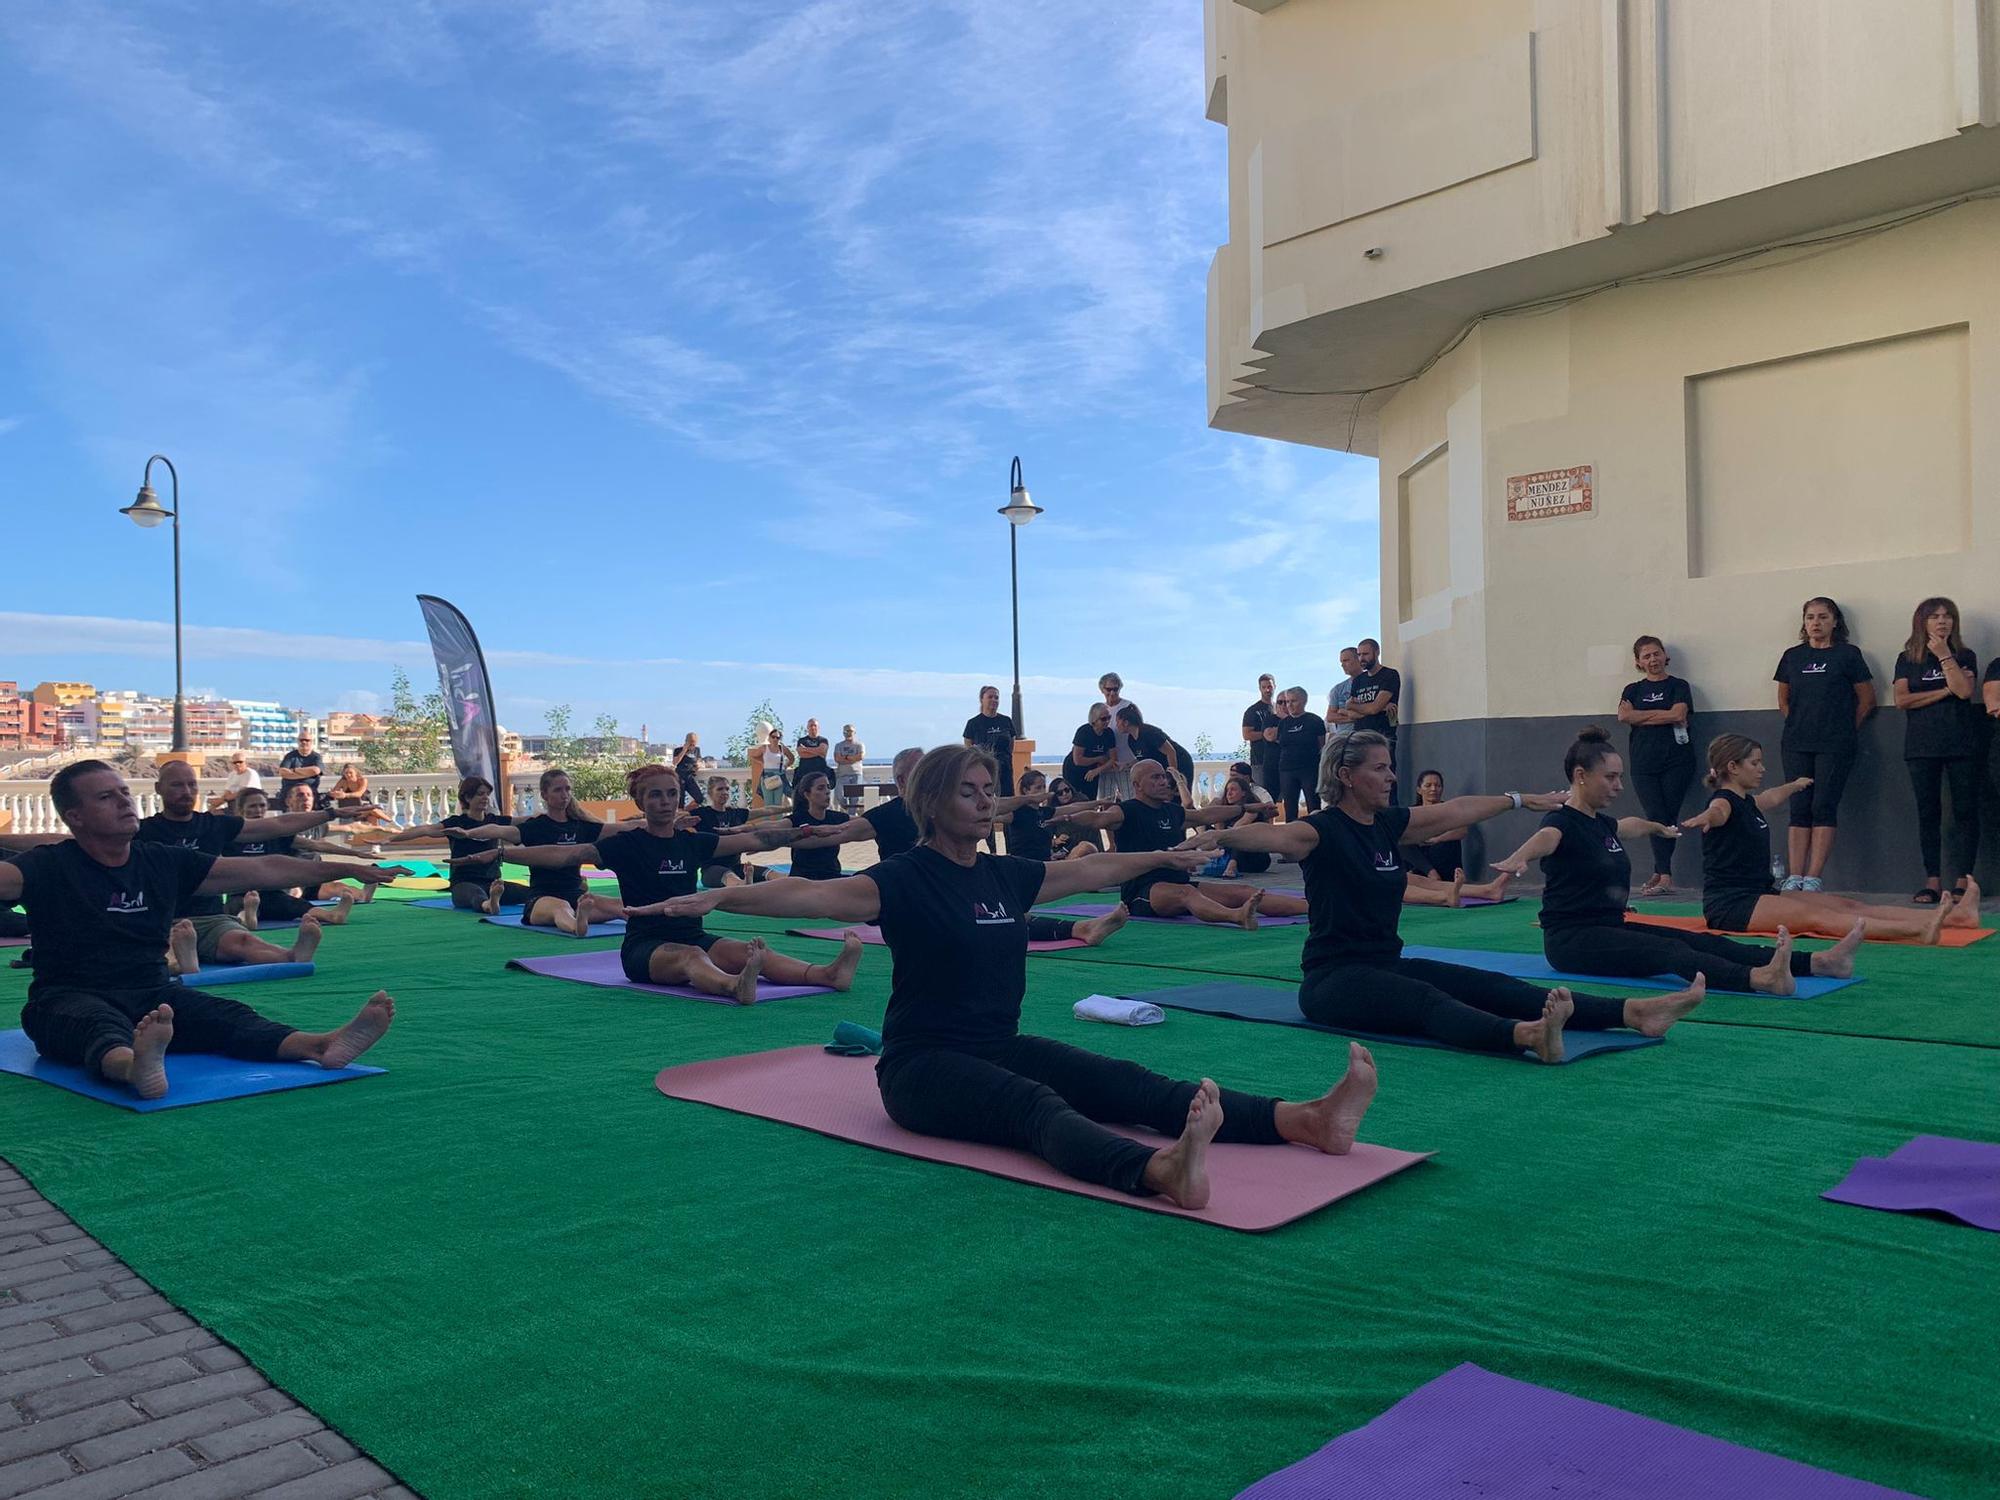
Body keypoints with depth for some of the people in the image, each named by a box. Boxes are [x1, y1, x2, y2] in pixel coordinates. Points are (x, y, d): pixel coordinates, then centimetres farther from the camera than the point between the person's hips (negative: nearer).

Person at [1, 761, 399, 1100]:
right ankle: (133, 1066, -74)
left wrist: (348, 870, 11)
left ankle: (318, 1044, -52)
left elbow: (264, 869, 12)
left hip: (150, 995, 4)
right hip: (72, 997, -4)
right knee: (101, 1027, -38)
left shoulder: (165, 861, 10)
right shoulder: (50, 867, -3)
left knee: (225, 1015, -25)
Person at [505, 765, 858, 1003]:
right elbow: (568, 854, -11)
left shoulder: (692, 842, 12)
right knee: (690, 956, -37)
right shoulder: (627, 844, -1)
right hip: (644, 947, -4)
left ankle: (827, 973, -48)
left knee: (748, 950, -24)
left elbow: (754, 839, 14)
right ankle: (735, 987, -70)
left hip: (693, 935, 4)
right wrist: (504, 853, -21)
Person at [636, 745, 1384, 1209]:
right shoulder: (905, 879, -11)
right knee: (1037, 1104, -36)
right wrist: (721, 897, -41)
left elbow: (1090, 869, 25)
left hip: (1001, 1046, 7)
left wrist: (1162, 857, 36)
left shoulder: (1005, 874, 9)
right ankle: (1164, 1171, -65)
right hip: (924, 1065, -6)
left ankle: (1308, 1120, -31)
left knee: (1127, 1082, -15)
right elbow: (813, 893, -26)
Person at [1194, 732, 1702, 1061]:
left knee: (1492, 986, -8)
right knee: (1427, 1000, -35)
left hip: (1388, 965, 8)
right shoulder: (1322, 829, -14)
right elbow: (1276, 836, -35)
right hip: (1333, 979, -8)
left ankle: (1634, 1012, -20)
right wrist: (1223, 836, -56)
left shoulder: (1388, 823, 10)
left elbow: (1453, 811, 22)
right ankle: (1528, 1036, -63)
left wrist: (1520, 800, 33)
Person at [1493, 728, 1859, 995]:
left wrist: (1662, 829, 59)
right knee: (1666, 950, -32)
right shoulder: (1562, 821, -15)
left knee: (1701, 941, -9)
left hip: (1611, 928, 9)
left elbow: (1633, 825, 38)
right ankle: (1759, 979, -57)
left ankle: (1819, 962, -20)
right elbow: (1544, 838, -41)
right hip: (1573, 939, -9)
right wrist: (1517, 859, -64)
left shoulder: (1601, 823, 13)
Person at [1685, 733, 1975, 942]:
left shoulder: (1747, 802, 17)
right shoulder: (1725, 801, -13)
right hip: (1729, 905, -10)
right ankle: (1918, 930, -42)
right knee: (1816, 915, -26)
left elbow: (1772, 797, 42)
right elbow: (1717, 810, -40)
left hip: (1760, 894, 10)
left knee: (1846, 905, 0)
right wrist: (1704, 817, -64)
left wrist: (1796, 784, 62)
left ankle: (1950, 916, -7)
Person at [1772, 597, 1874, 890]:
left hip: (1835, 746, -3)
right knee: (1799, 808, 1)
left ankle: (1813, 878, -7)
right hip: (1797, 745, 3)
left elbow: (1867, 700, 5)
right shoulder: (1792, 656, 11)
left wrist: (1845, 730, 7)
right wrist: (1799, 726, 11)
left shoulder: (1848, 654, 2)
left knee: (1823, 808, -6)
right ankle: (1794, 877, 0)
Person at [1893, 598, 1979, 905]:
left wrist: (1944, 655, -9)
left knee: (1964, 810, -3)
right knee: (1928, 813, 1)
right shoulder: (1907, 659, 9)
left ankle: (1962, 882, 0)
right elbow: (1901, 700, -4)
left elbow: (1964, 691, -11)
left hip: (1961, 744, -1)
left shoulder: (1965, 657, 8)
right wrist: (1945, 691, -8)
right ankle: (1932, 882, 3)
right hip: (1922, 747, 1)